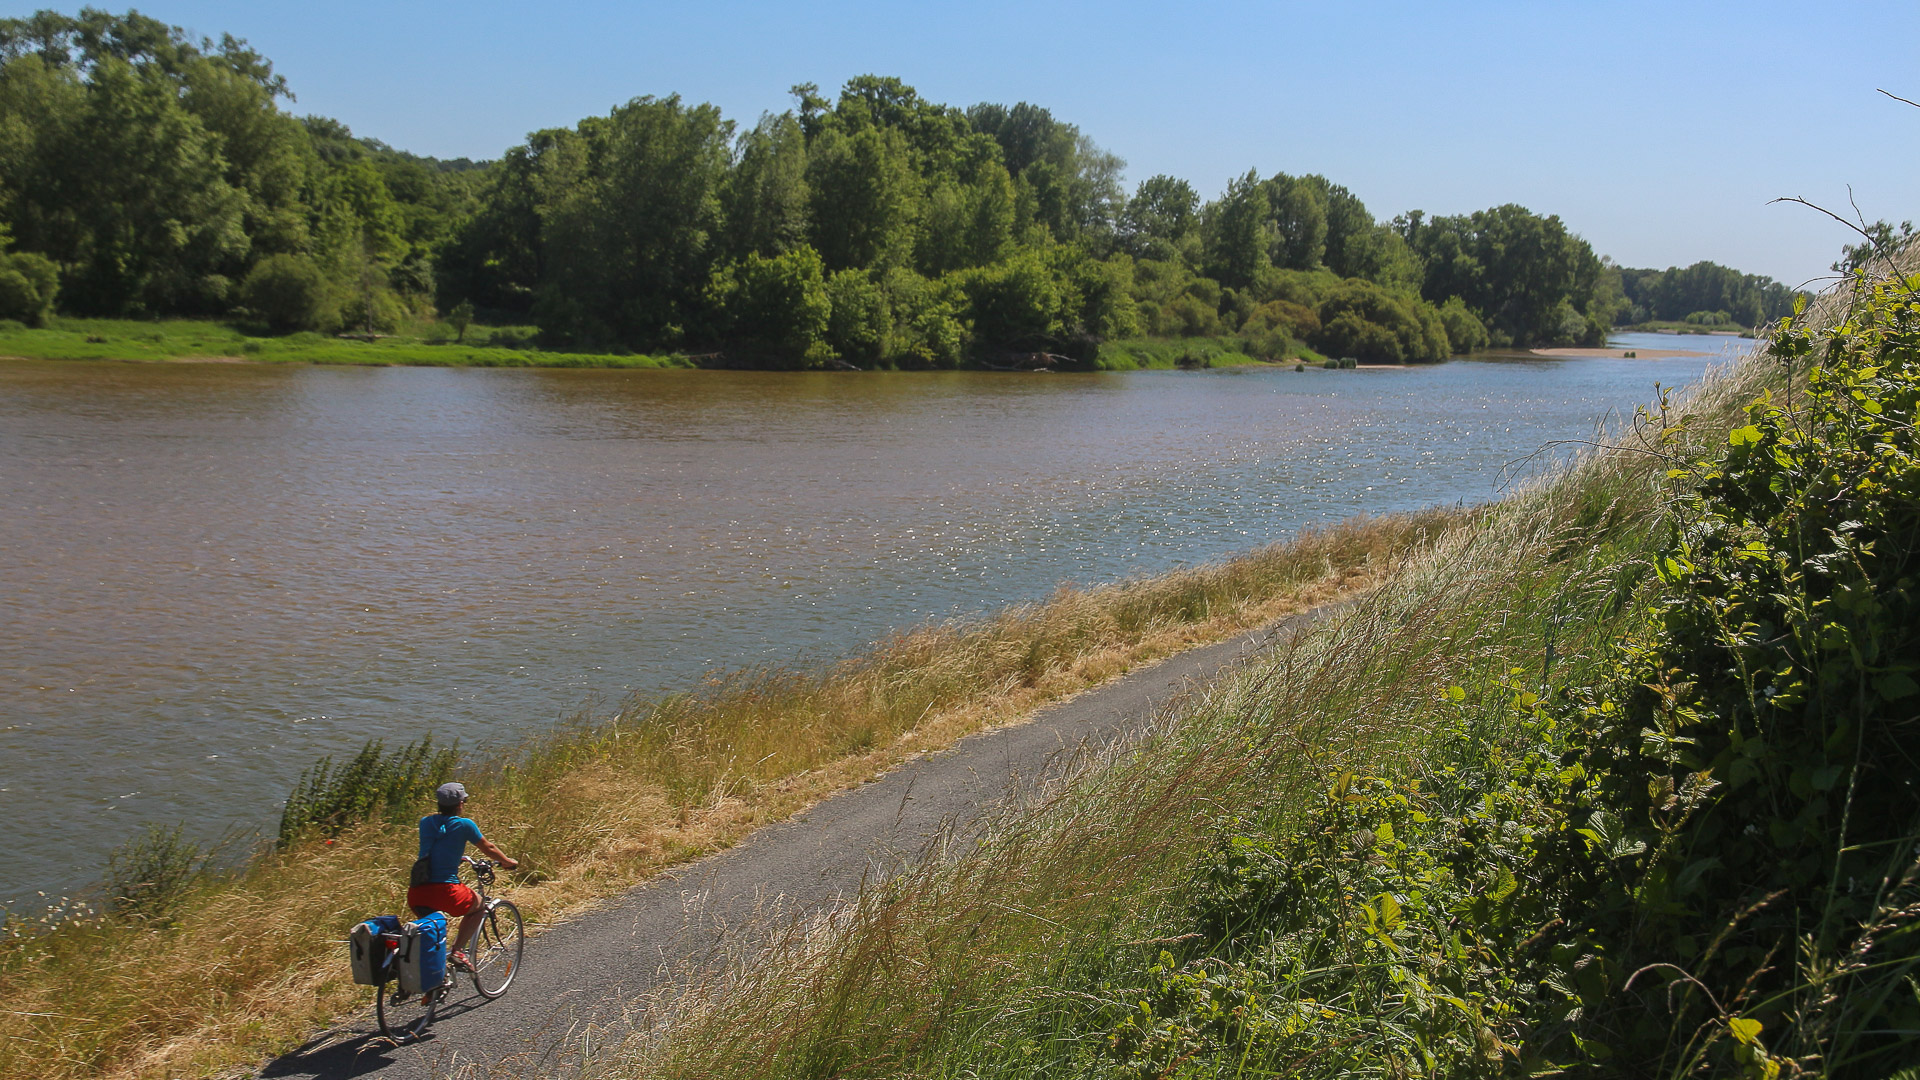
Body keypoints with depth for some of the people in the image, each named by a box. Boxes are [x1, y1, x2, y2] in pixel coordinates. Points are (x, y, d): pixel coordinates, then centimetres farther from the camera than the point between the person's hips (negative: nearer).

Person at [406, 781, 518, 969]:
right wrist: (508, 862, 29)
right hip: (445, 890, -5)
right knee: (478, 904, 25)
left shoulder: (426, 822, 13)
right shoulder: (464, 825, -2)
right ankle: (458, 951, 9)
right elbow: (489, 848, 10)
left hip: (416, 895, 5)